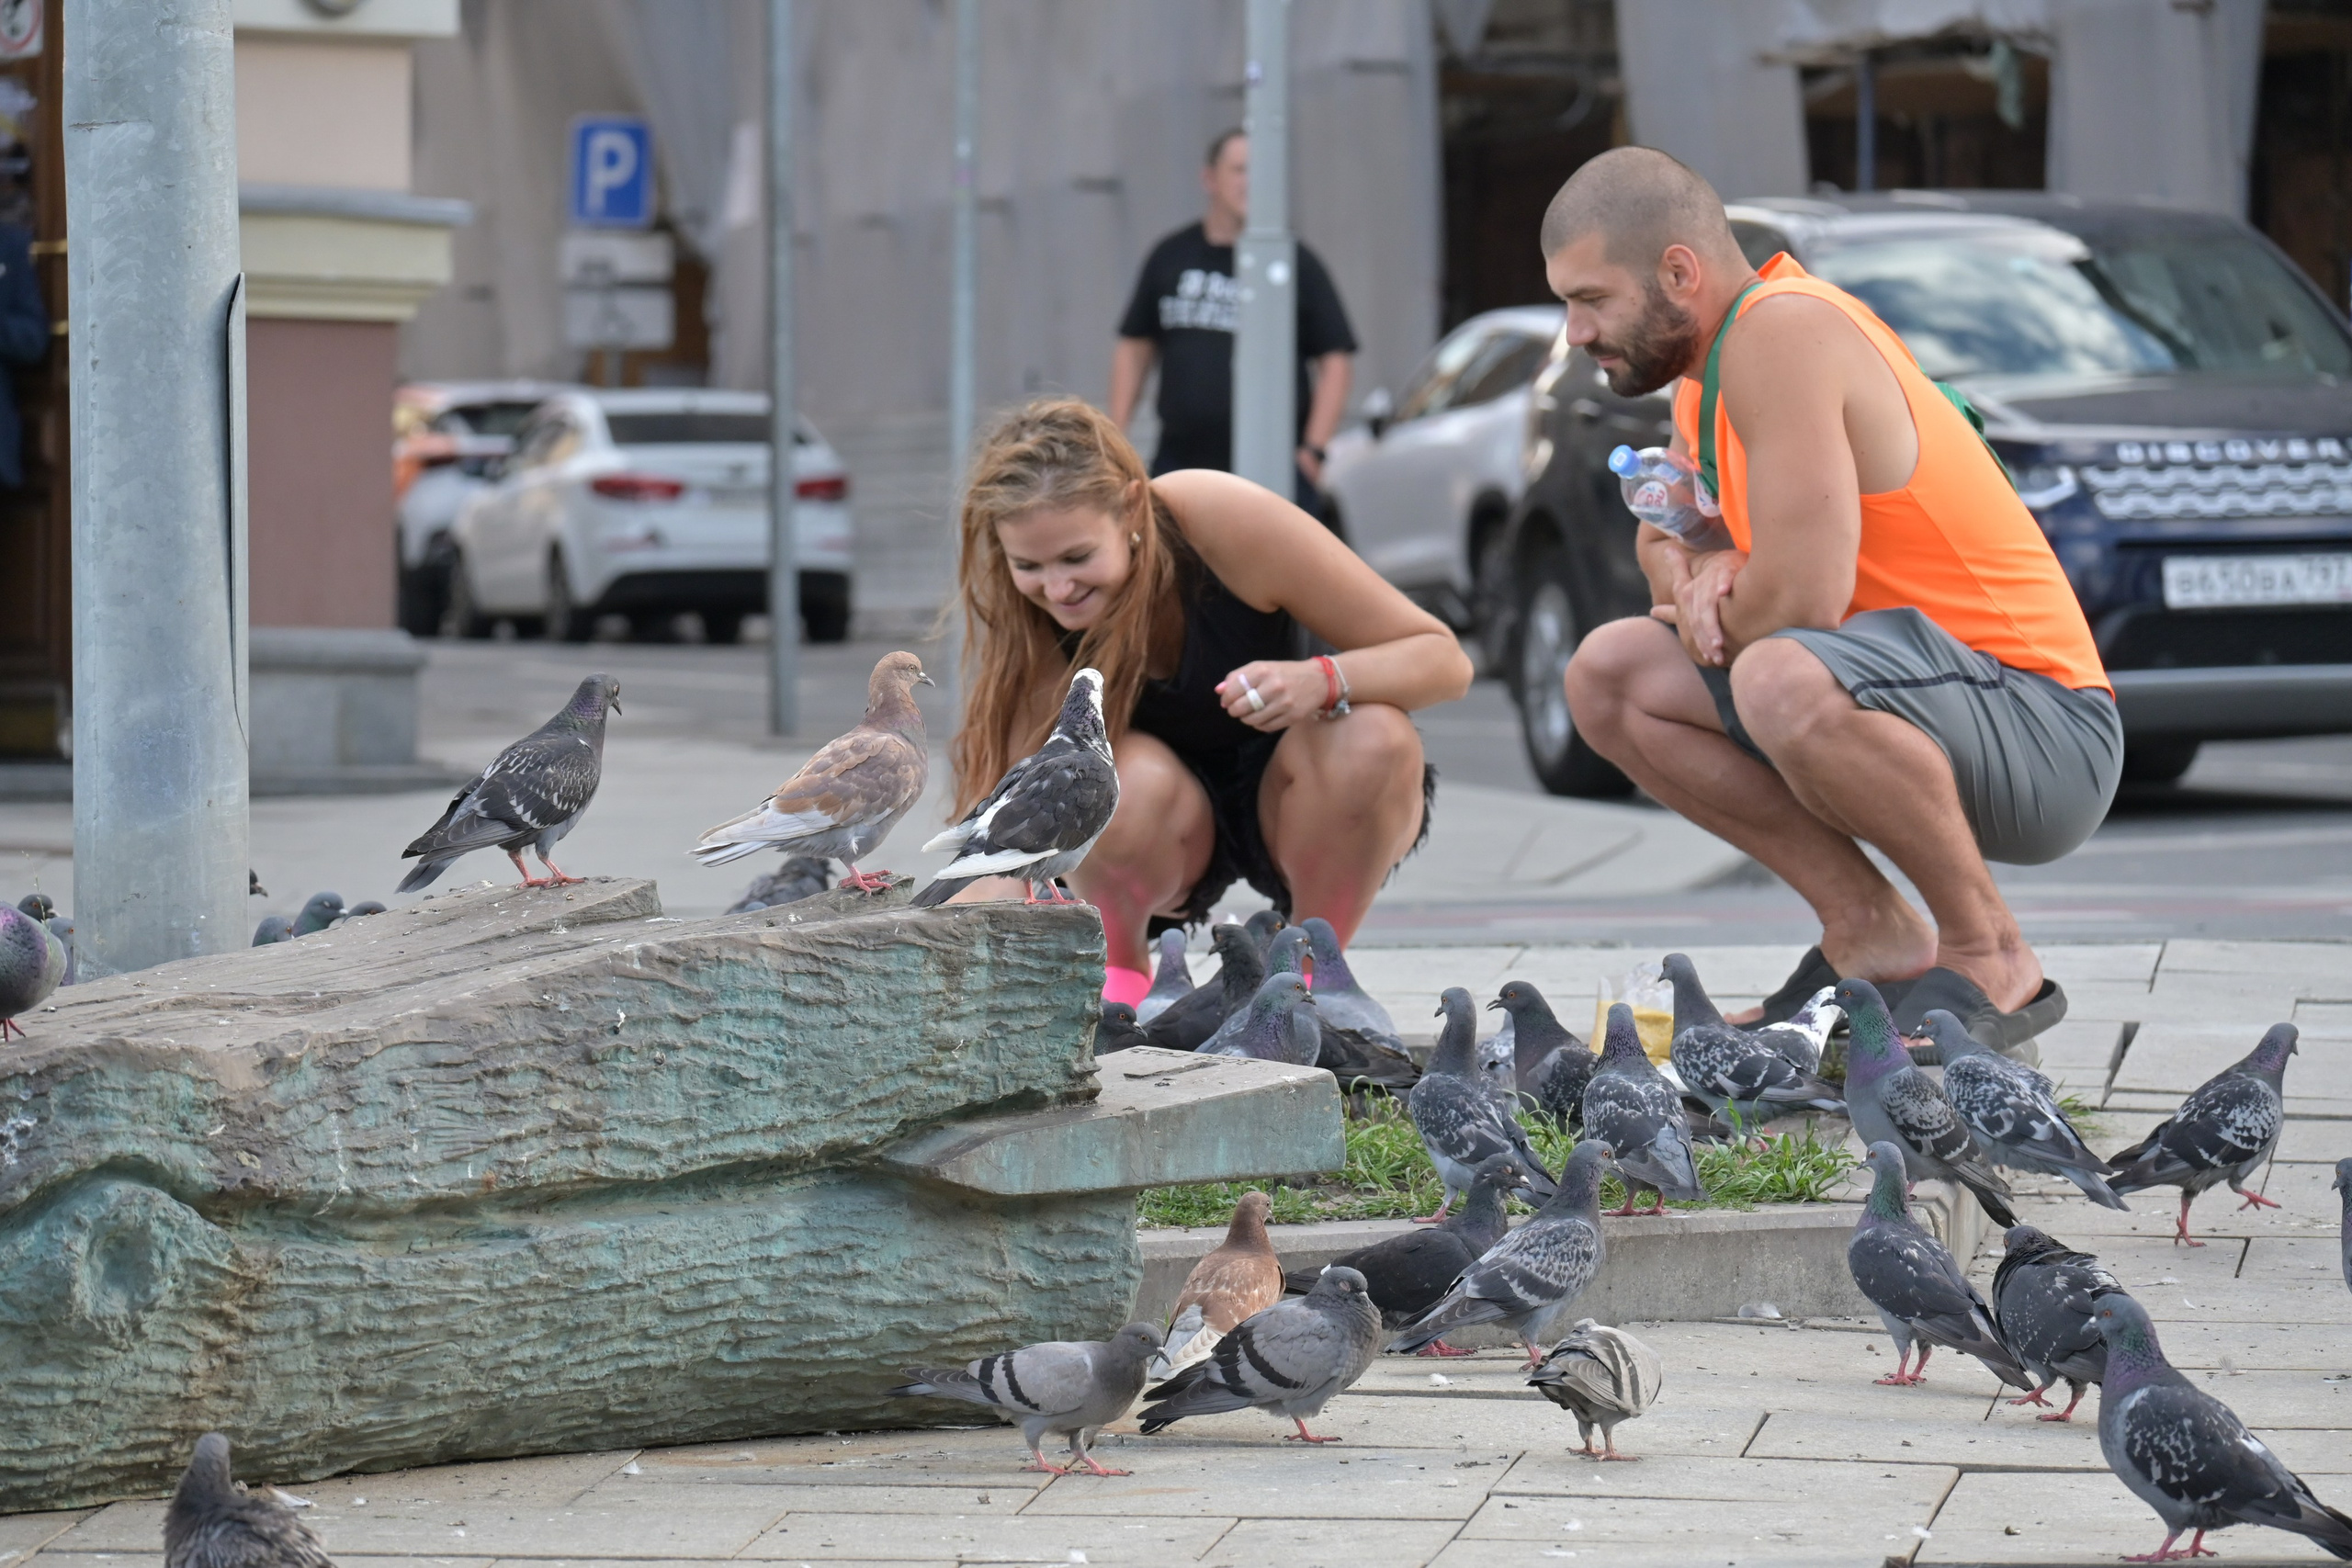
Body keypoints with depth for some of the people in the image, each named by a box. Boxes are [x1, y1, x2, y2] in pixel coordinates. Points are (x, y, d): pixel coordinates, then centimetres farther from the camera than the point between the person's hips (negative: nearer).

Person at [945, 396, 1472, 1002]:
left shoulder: (1228, 522, -27)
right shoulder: (1017, 609, -22)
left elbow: (1444, 660, -22)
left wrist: (1322, 680, -43)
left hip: (1293, 809, 0)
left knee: (1374, 736, -32)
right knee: (1133, 778, -34)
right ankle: (1119, 976, -6)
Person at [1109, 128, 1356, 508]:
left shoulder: (1298, 264, 1)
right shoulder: (1170, 257, 10)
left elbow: (1337, 360, 0)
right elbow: (1134, 347, 15)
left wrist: (1313, 449, -8)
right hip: (1180, 468, 3)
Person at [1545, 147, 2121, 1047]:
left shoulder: (1781, 332, -19)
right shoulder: (1710, 369, 11)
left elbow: (1803, 595, -25)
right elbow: (1662, 542, 26)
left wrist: (1711, 620, -3)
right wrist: (1701, 575, 1)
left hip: (2041, 727, -10)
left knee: (1786, 678, -38)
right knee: (1609, 676, 6)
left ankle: (1992, 961, -17)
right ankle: (1869, 935, 5)